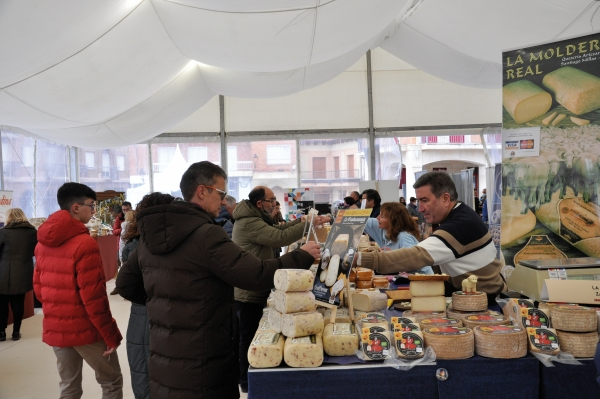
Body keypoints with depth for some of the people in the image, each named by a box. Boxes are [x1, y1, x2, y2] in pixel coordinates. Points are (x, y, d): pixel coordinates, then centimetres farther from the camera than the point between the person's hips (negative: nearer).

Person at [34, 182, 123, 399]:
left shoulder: (43, 242, 4)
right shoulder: (85, 244, -19)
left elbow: (38, 286, 11)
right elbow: (93, 296, -21)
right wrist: (111, 335, -13)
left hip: (55, 329, 7)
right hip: (85, 329, -7)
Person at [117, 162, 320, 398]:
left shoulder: (149, 233, 4)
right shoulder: (205, 234, -21)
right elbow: (257, 276, -24)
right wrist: (302, 256, -11)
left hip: (161, 360, 7)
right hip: (202, 364, -7)